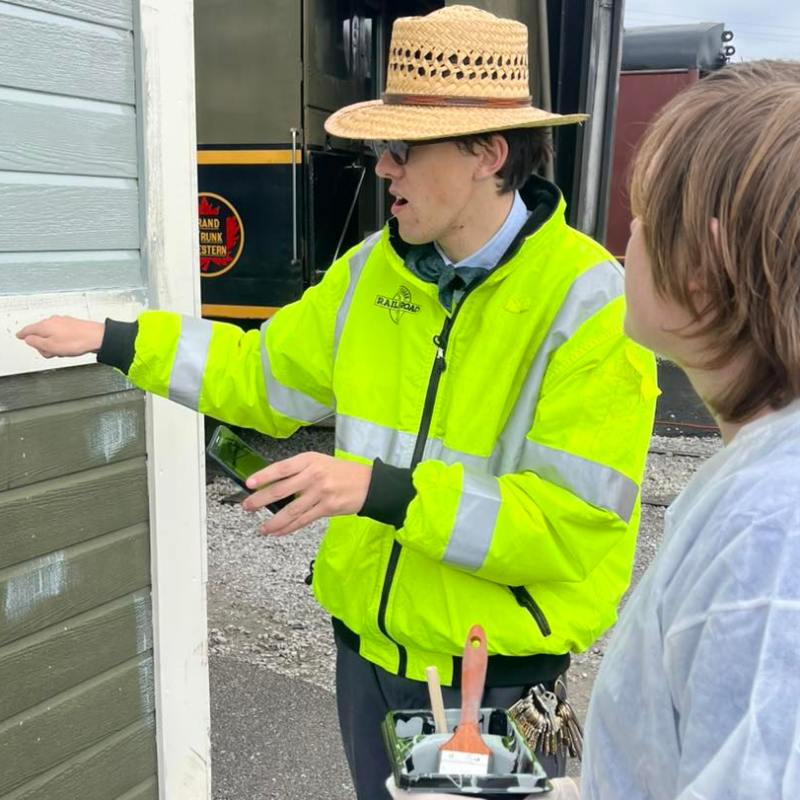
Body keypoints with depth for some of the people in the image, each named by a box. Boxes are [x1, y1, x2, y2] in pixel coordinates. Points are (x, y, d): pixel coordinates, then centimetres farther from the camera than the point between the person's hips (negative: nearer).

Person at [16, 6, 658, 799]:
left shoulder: (590, 306, -21)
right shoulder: (374, 269, -3)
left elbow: (574, 523, -24)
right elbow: (265, 374, 10)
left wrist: (377, 489, -32)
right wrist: (112, 340, 8)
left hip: (498, 678, -5)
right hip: (368, 650, 6)